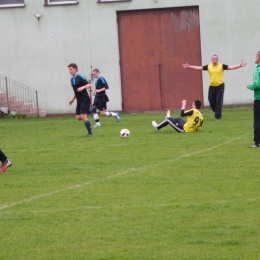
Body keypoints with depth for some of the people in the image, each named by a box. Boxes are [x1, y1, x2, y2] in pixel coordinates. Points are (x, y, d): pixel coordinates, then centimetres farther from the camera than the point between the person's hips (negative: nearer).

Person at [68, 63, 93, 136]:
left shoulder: (80, 77, -12)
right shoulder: (72, 79, 13)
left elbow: (89, 85, -20)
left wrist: (83, 87, -37)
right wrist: (73, 99, 18)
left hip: (85, 100, -8)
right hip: (79, 101, 8)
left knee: (83, 116, -15)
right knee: (78, 117, 0)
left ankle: (90, 133, -8)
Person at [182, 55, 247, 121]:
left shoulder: (222, 66, -3)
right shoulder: (208, 67, 5)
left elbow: (231, 67, -10)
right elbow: (198, 68, 8)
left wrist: (240, 66, -22)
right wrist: (188, 66, 5)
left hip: (220, 86, -3)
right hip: (212, 87, 3)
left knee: (218, 102, -8)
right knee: (212, 102, 5)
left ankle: (218, 117, 0)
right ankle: (217, 113, 30)